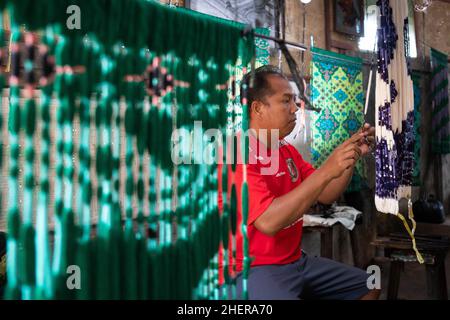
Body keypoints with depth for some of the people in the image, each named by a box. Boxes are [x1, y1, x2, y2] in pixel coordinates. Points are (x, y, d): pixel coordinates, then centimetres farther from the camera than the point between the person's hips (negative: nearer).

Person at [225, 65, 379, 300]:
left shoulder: (288, 151, 9)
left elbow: (326, 196, 12)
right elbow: (268, 221, -29)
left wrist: (352, 156, -2)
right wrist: (326, 171, -30)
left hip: (297, 261, 9)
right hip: (254, 270, -9)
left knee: (369, 286, 15)